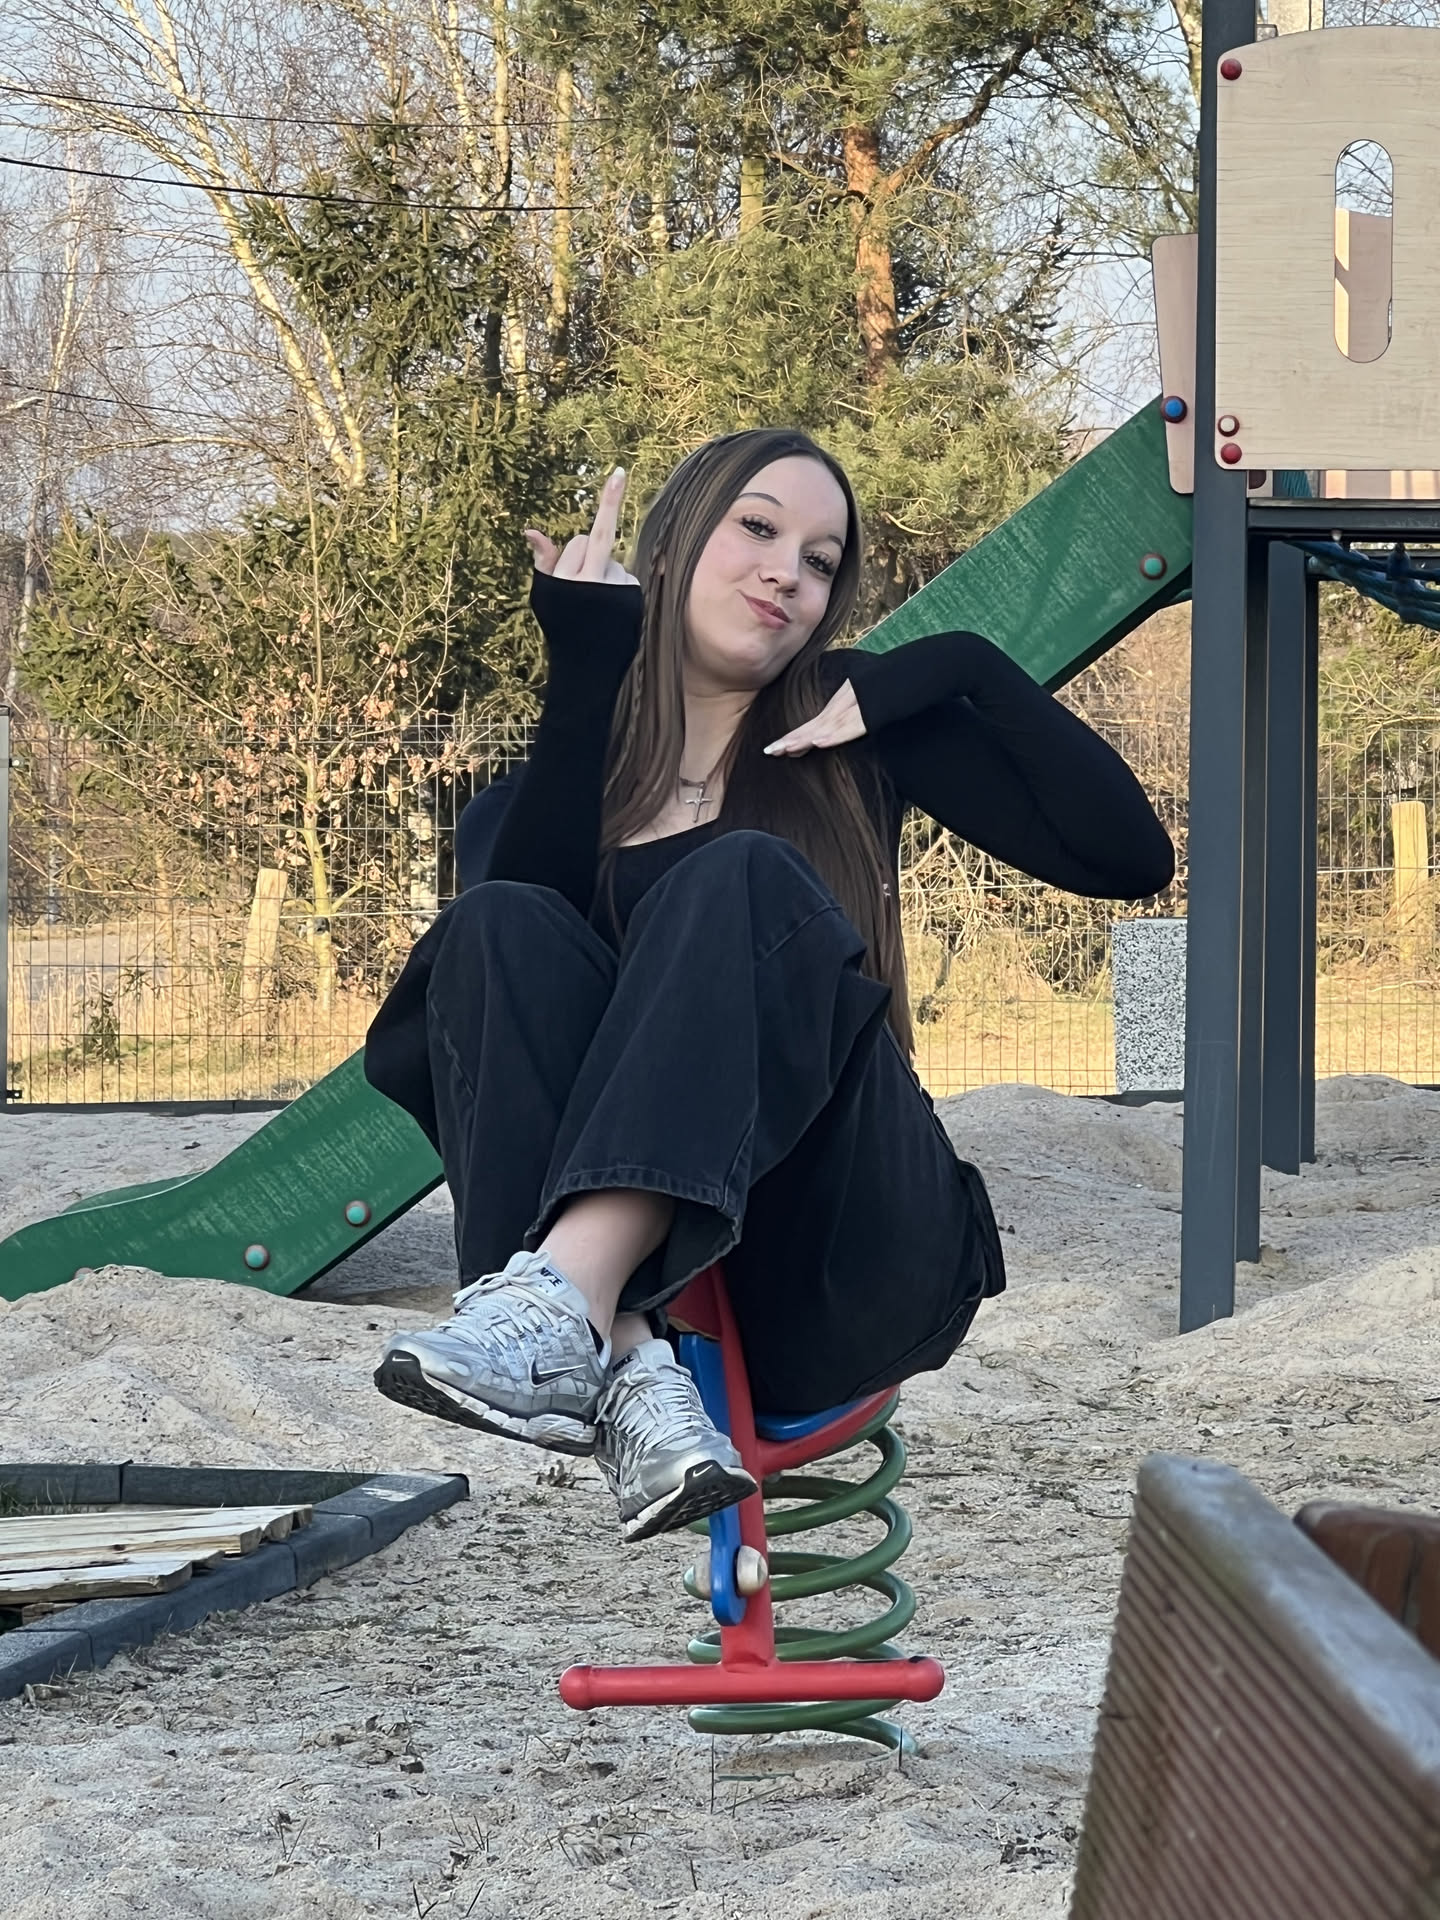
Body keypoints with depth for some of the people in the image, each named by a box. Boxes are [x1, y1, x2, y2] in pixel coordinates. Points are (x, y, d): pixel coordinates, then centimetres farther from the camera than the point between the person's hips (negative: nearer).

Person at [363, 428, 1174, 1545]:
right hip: (633, 1271, 1)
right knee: (504, 926, -22)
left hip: (843, 1276, -1)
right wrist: (584, 679, -8)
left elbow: (1129, 856, 6)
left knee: (742, 880, -23)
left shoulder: (853, 735, 15)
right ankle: (626, 1369, -43)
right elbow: (501, 955, -8)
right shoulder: (539, 787, 16)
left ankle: (559, 1302, -47)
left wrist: (966, 669, -1)